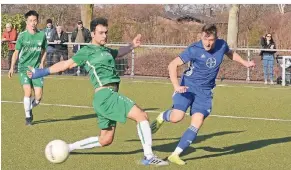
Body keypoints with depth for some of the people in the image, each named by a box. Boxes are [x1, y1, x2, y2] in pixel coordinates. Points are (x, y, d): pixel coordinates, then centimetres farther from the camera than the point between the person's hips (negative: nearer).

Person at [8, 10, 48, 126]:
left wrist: (42, 63, 5)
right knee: (28, 91, -18)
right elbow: (16, 52, 4)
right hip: (24, 67, -2)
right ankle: (28, 117, 0)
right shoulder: (22, 36, -3)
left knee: (38, 96, -5)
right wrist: (12, 67, -1)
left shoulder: (42, 35, 1)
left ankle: (29, 108, 28)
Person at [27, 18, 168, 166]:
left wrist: (132, 46, 38)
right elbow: (67, 64, 1)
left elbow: (118, 53, 45)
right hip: (105, 95, -10)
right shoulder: (87, 51, -1)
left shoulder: (106, 51, 22)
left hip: (107, 97, 10)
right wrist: (42, 72, -1)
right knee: (141, 116, -15)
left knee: (105, 140, 15)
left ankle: (66, 148, 22)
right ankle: (149, 157, -16)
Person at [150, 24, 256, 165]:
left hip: (205, 92, 4)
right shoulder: (194, 49, -17)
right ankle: (162, 117, 16)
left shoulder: (221, 45, -3)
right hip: (187, 87, -4)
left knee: (196, 124, -10)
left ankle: (175, 155, -2)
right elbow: (172, 65, -20)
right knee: (177, 117, -21)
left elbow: (230, 53, 23)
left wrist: (245, 63, 27)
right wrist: (176, 86, -31)